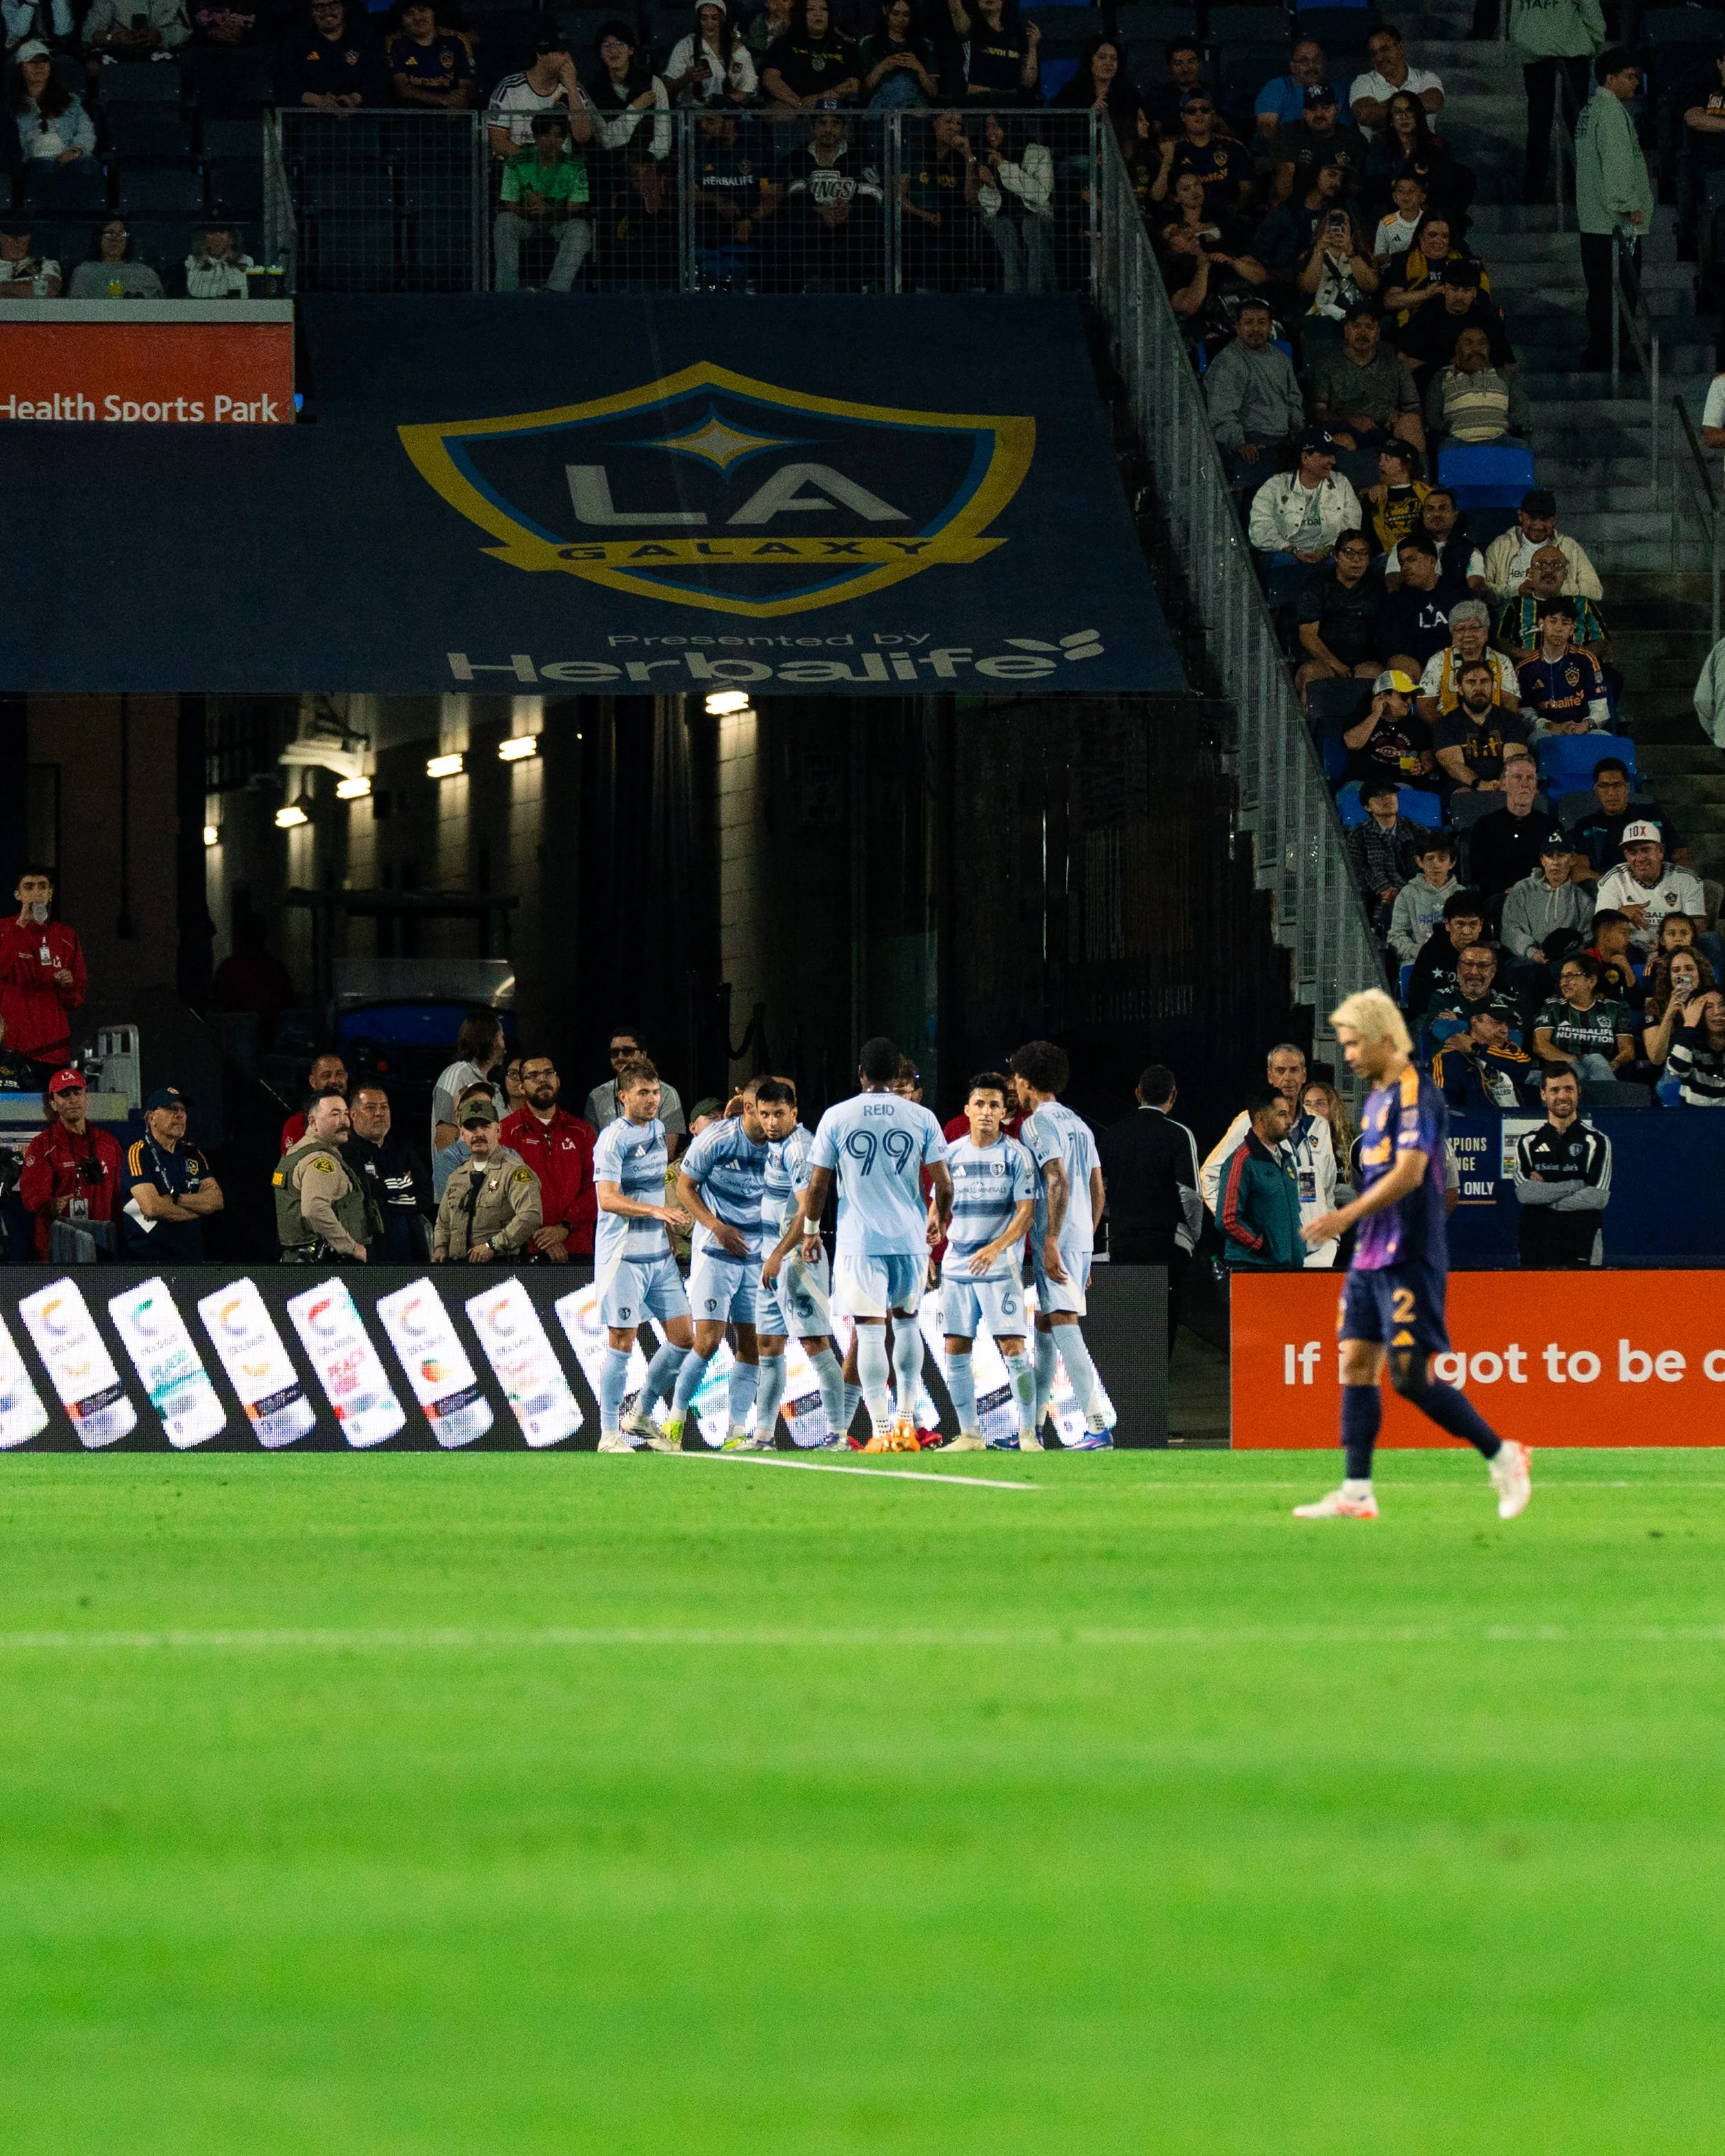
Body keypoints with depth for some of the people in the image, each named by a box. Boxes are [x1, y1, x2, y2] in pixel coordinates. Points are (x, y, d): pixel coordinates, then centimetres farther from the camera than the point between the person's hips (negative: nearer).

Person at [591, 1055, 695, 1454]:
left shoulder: (657, 1129, 12)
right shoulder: (614, 1138, -13)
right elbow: (608, 1199, -23)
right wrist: (654, 1211, -35)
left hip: (659, 1253, 8)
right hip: (622, 1256, -8)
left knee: (683, 1338, 5)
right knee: (621, 1342, -5)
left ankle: (641, 1418, 20)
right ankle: (610, 1434, 2)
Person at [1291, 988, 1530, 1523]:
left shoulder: (1415, 1094, -13)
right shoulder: (1377, 1097, 16)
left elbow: (1409, 1173, -23)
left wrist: (1346, 1217, -26)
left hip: (1410, 1258, -10)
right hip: (1372, 1256, 10)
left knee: (1410, 1375, -10)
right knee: (1357, 1363, 3)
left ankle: (1502, 1455, 4)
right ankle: (1356, 1493, 3)